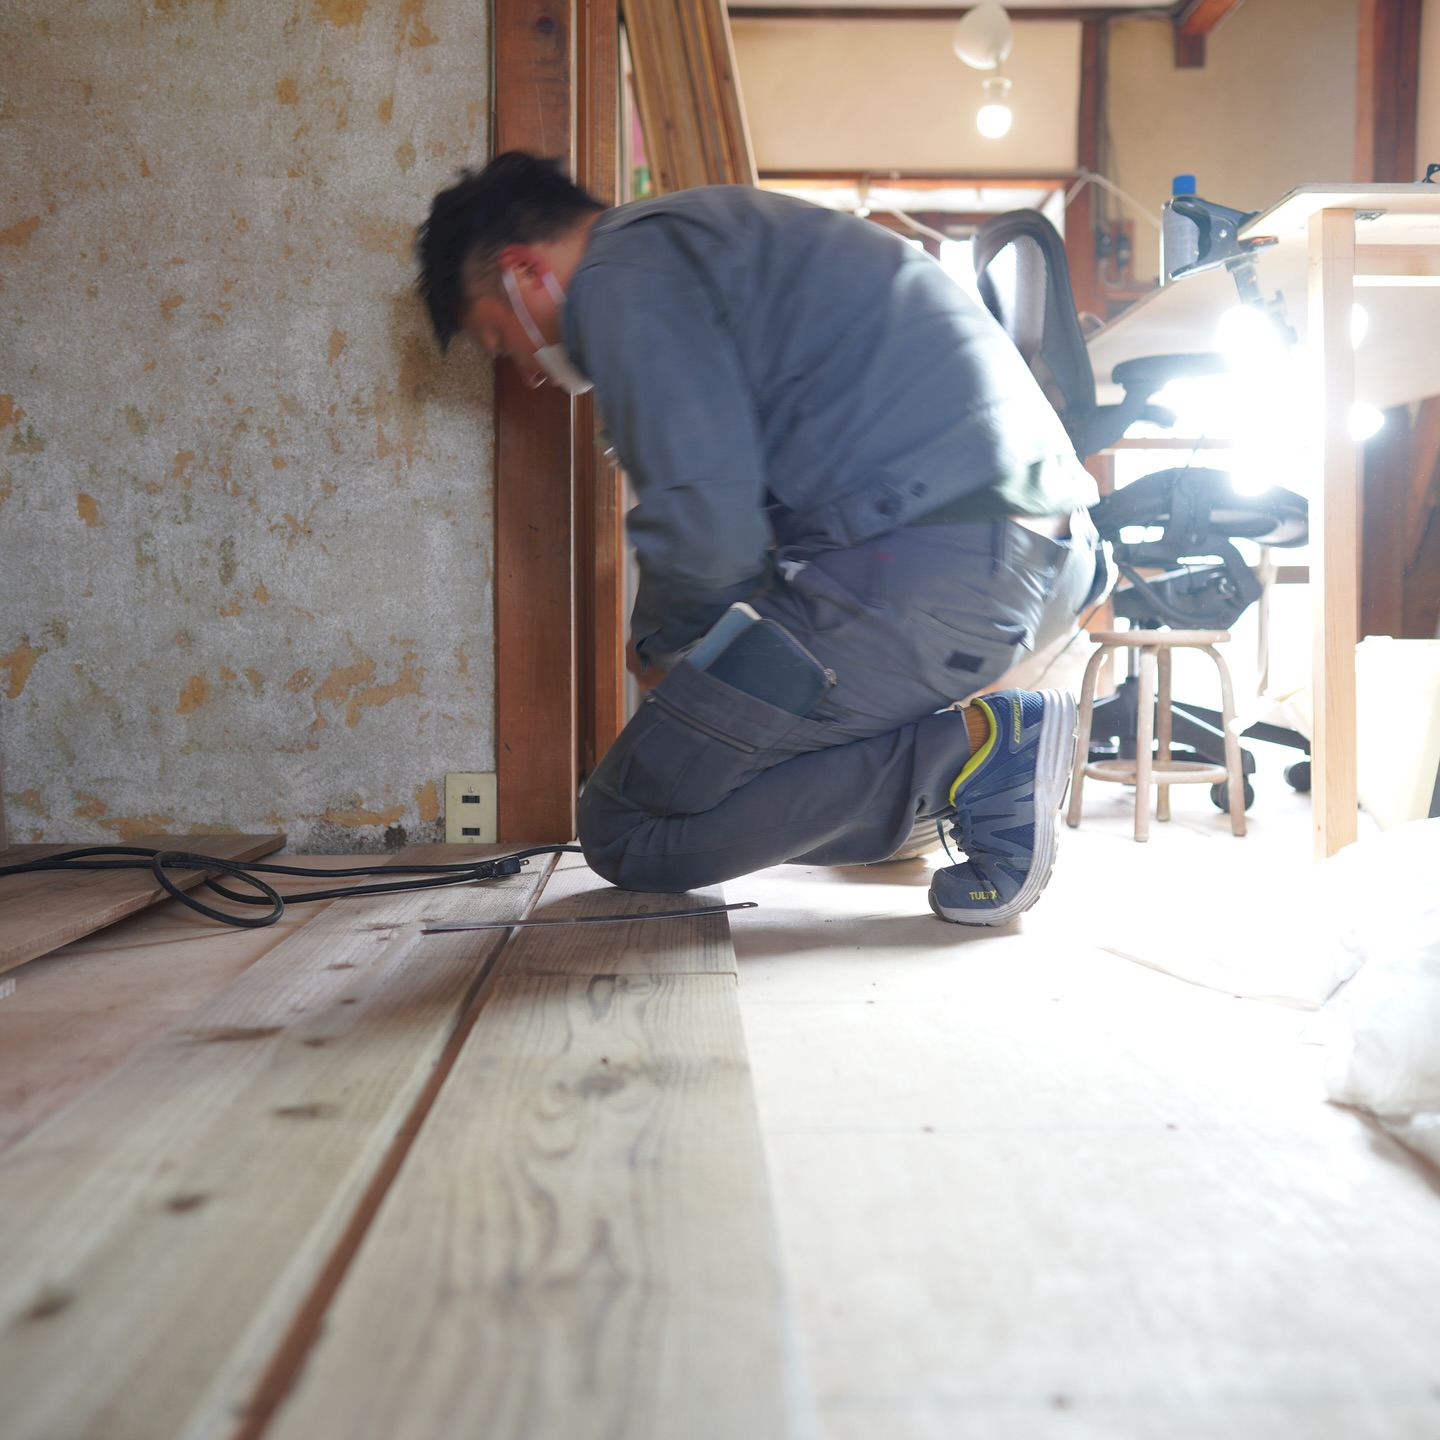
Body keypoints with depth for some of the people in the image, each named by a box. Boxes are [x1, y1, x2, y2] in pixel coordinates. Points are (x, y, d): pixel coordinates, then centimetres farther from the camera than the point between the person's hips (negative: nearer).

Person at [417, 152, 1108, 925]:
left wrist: (661, 645, 7)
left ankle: (970, 754, -8)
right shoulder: (708, 233, 28)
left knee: (625, 833, 0)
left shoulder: (623, 275, -4)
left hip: (926, 565, -10)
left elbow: (706, 524, -14)